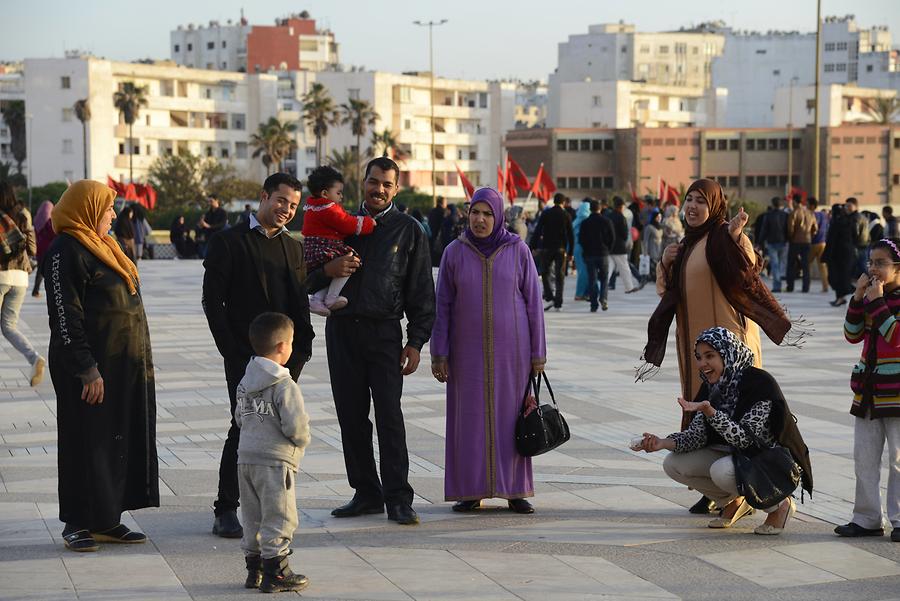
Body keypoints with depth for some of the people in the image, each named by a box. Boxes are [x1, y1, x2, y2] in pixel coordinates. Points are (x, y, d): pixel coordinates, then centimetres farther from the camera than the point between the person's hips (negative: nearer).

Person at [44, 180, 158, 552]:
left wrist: (140, 361, 19)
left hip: (124, 367, 9)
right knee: (88, 444, -2)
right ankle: (78, 524, 7)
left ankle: (106, 520, 18)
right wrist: (88, 371, -22)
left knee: (120, 441, 10)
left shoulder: (101, 247, 16)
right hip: (93, 370, -9)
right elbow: (65, 318, -19)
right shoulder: (65, 253, -14)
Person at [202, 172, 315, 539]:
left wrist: (302, 348, 5)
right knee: (245, 429, -9)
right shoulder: (229, 242, -2)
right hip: (246, 356, -5)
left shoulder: (294, 248, 16)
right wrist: (231, 351, -10)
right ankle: (226, 511, -2)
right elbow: (213, 301, -5)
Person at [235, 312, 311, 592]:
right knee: (279, 518, 1)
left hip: (246, 456, 8)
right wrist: (302, 439, 0)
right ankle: (275, 574, 3)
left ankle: (254, 569, 22)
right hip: (275, 460, -8)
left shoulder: (244, 382, 9)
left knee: (253, 517, 16)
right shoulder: (284, 386, -16)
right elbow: (295, 425, -20)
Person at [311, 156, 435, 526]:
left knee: (389, 415, -9)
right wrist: (328, 269, -8)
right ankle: (366, 494, 13)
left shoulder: (408, 231, 6)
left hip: (384, 332, -3)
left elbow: (421, 292, 5)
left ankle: (398, 499, -7)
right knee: (351, 416, 5)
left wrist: (416, 342, -4)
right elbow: (310, 280, 16)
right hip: (342, 329, 3)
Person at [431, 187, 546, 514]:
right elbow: (443, 306, 1)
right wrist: (439, 354, -4)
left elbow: (533, 301, -1)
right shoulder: (454, 253, -1)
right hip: (469, 348, 1)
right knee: (469, 416, 2)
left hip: (510, 348, 0)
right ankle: (471, 491, 10)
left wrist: (538, 352, -3)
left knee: (511, 415, 3)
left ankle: (514, 490, 11)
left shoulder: (518, 250, -3)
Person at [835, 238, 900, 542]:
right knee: (864, 457, 9)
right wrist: (858, 299, -4)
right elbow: (853, 335, 6)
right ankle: (867, 518, 16)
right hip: (868, 389, 7)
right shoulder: (872, 296, 10)